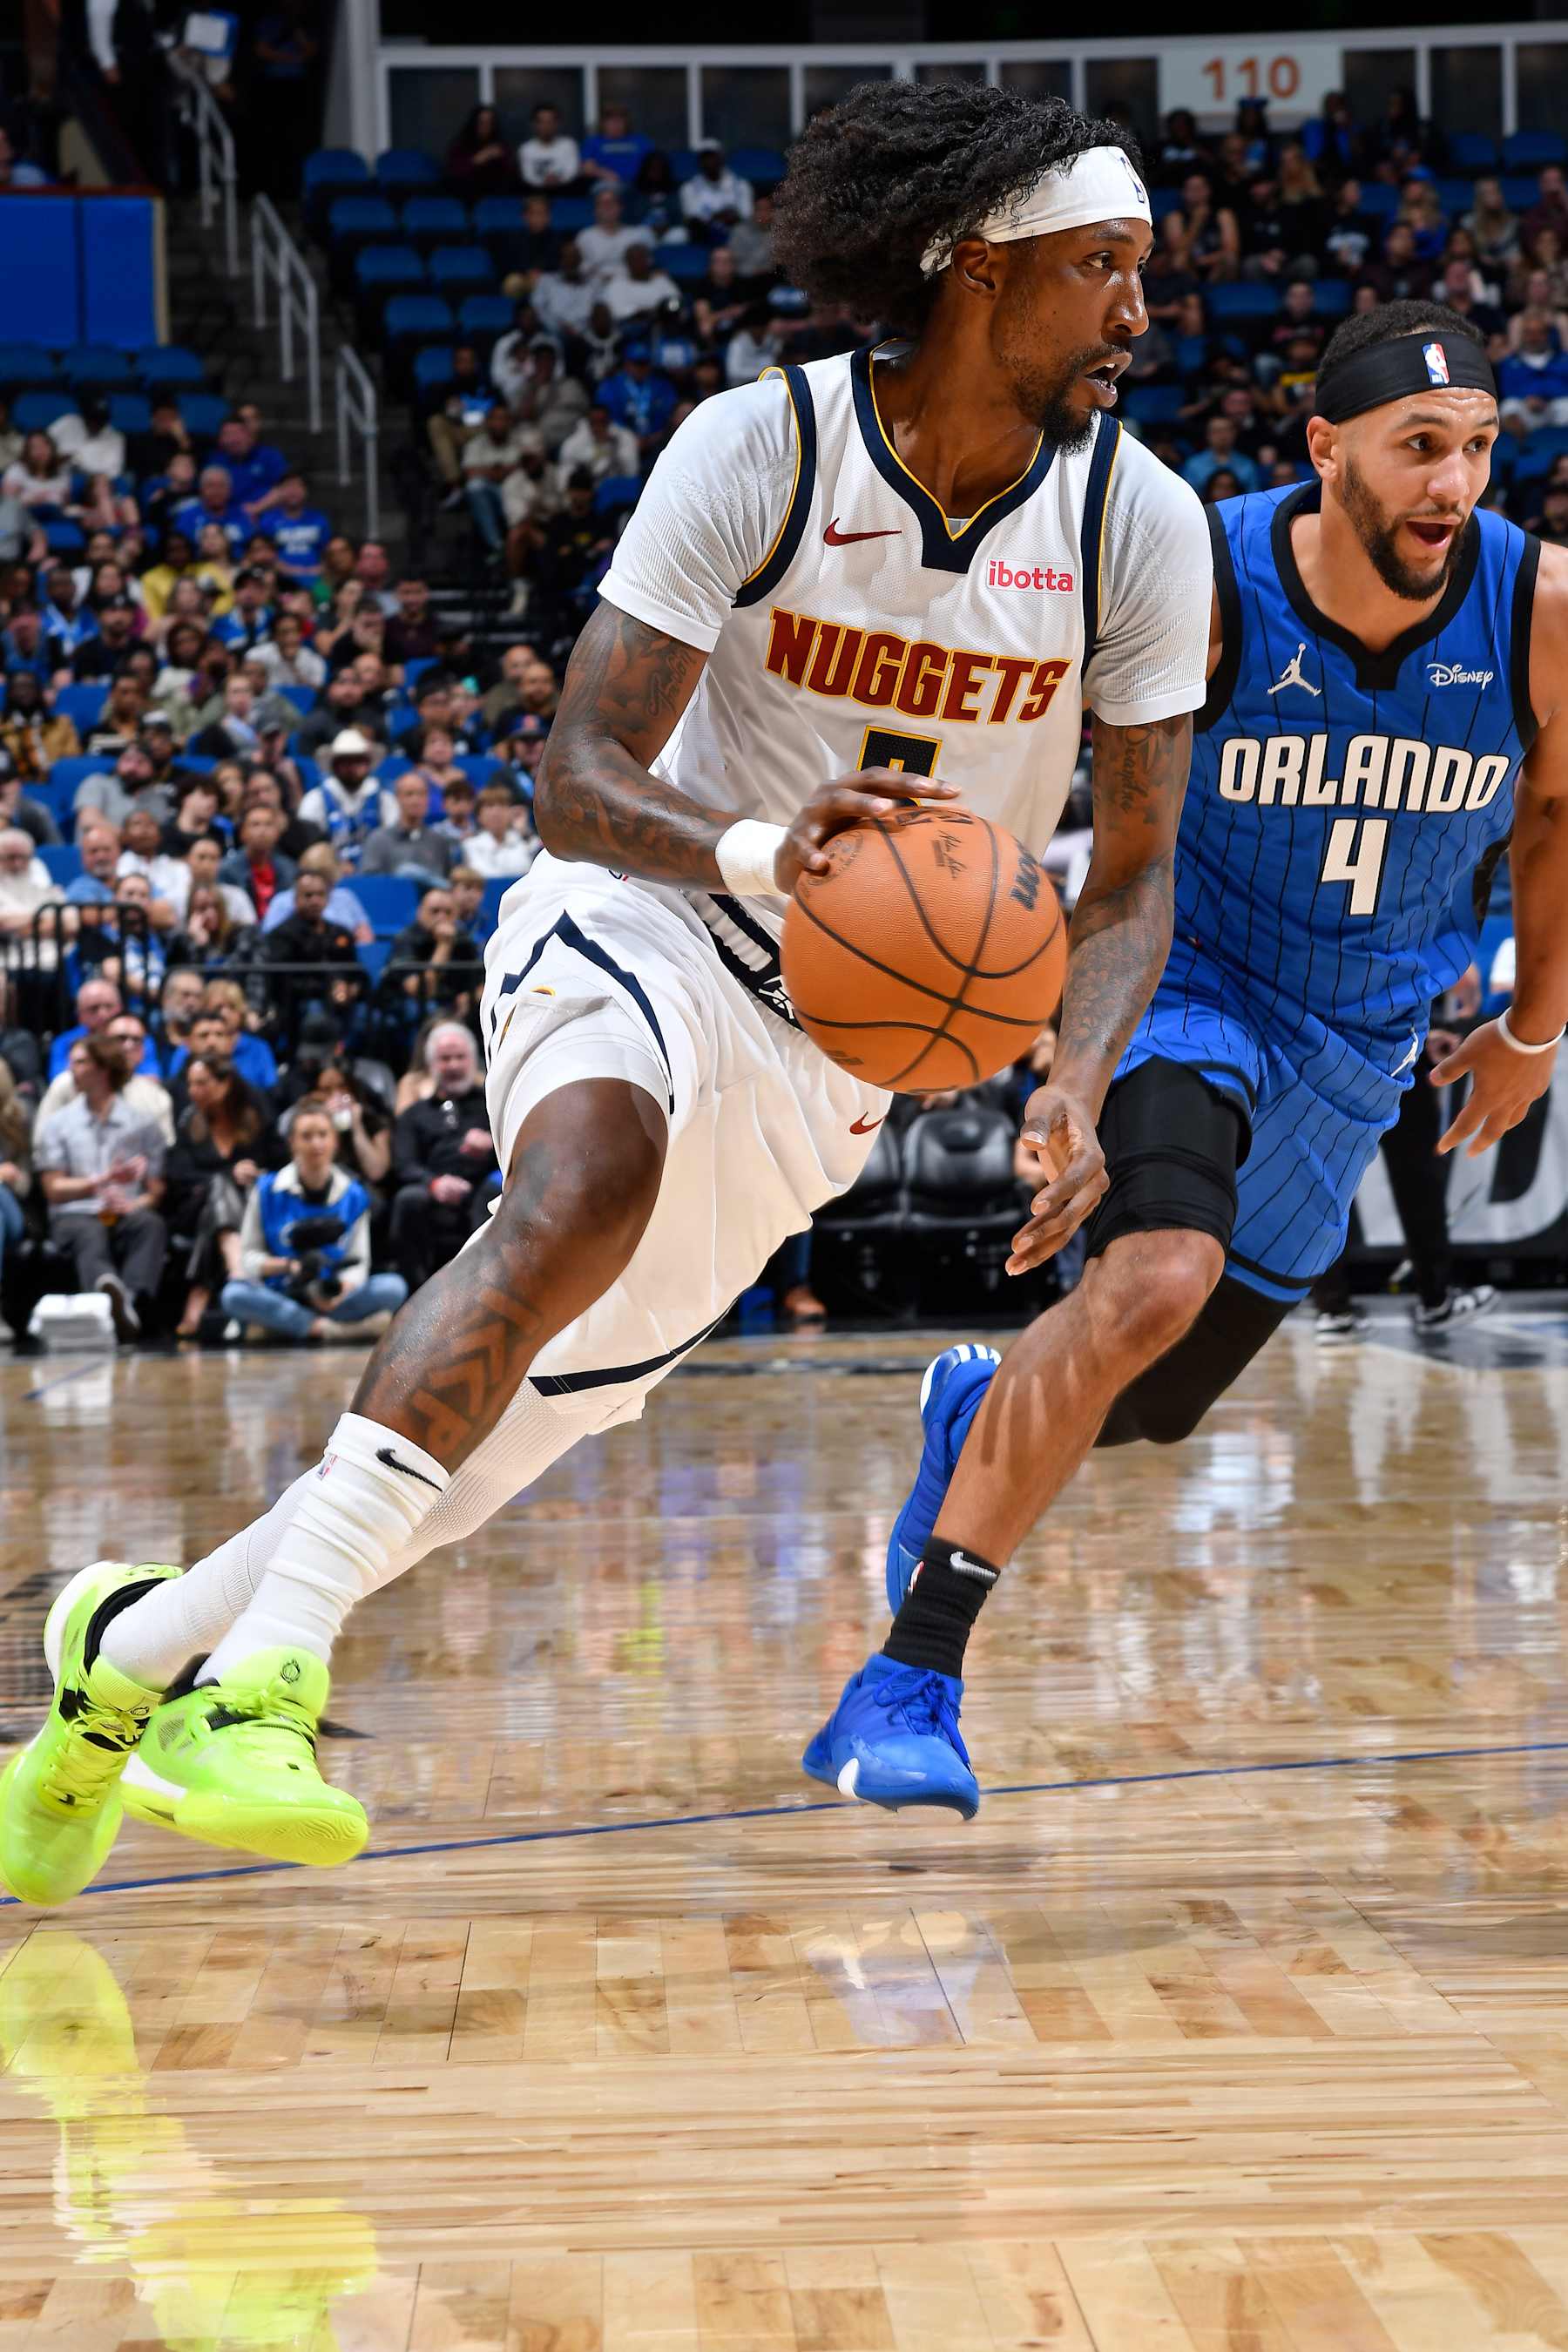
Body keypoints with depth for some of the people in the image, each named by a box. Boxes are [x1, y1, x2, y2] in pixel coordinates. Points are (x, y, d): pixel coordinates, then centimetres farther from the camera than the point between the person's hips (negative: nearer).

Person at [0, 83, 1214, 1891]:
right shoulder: (759, 451, -18)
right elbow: (578, 782, -20)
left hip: (837, 1047, 4)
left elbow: (1136, 870, -3)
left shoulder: (1141, 526, -9)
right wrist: (760, 852, -42)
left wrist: (1076, 1083, -22)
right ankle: (259, 1681, -39)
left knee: (512, 1430, 1)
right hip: (645, 922, -4)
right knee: (588, 1182, -38)